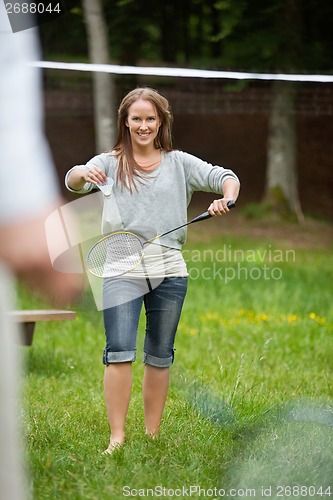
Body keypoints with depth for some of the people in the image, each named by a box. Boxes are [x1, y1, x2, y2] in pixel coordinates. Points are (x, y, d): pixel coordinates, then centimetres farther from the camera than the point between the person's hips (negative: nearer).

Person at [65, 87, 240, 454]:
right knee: (119, 352, -15)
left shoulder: (179, 163, 11)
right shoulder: (109, 163, 7)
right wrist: (84, 175, -34)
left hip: (169, 271, 2)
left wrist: (226, 199, -18)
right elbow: (73, 181, -9)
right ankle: (117, 437, -14)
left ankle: (153, 435, 18)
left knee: (160, 356, 9)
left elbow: (225, 178, 6)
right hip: (122, 269, -2)